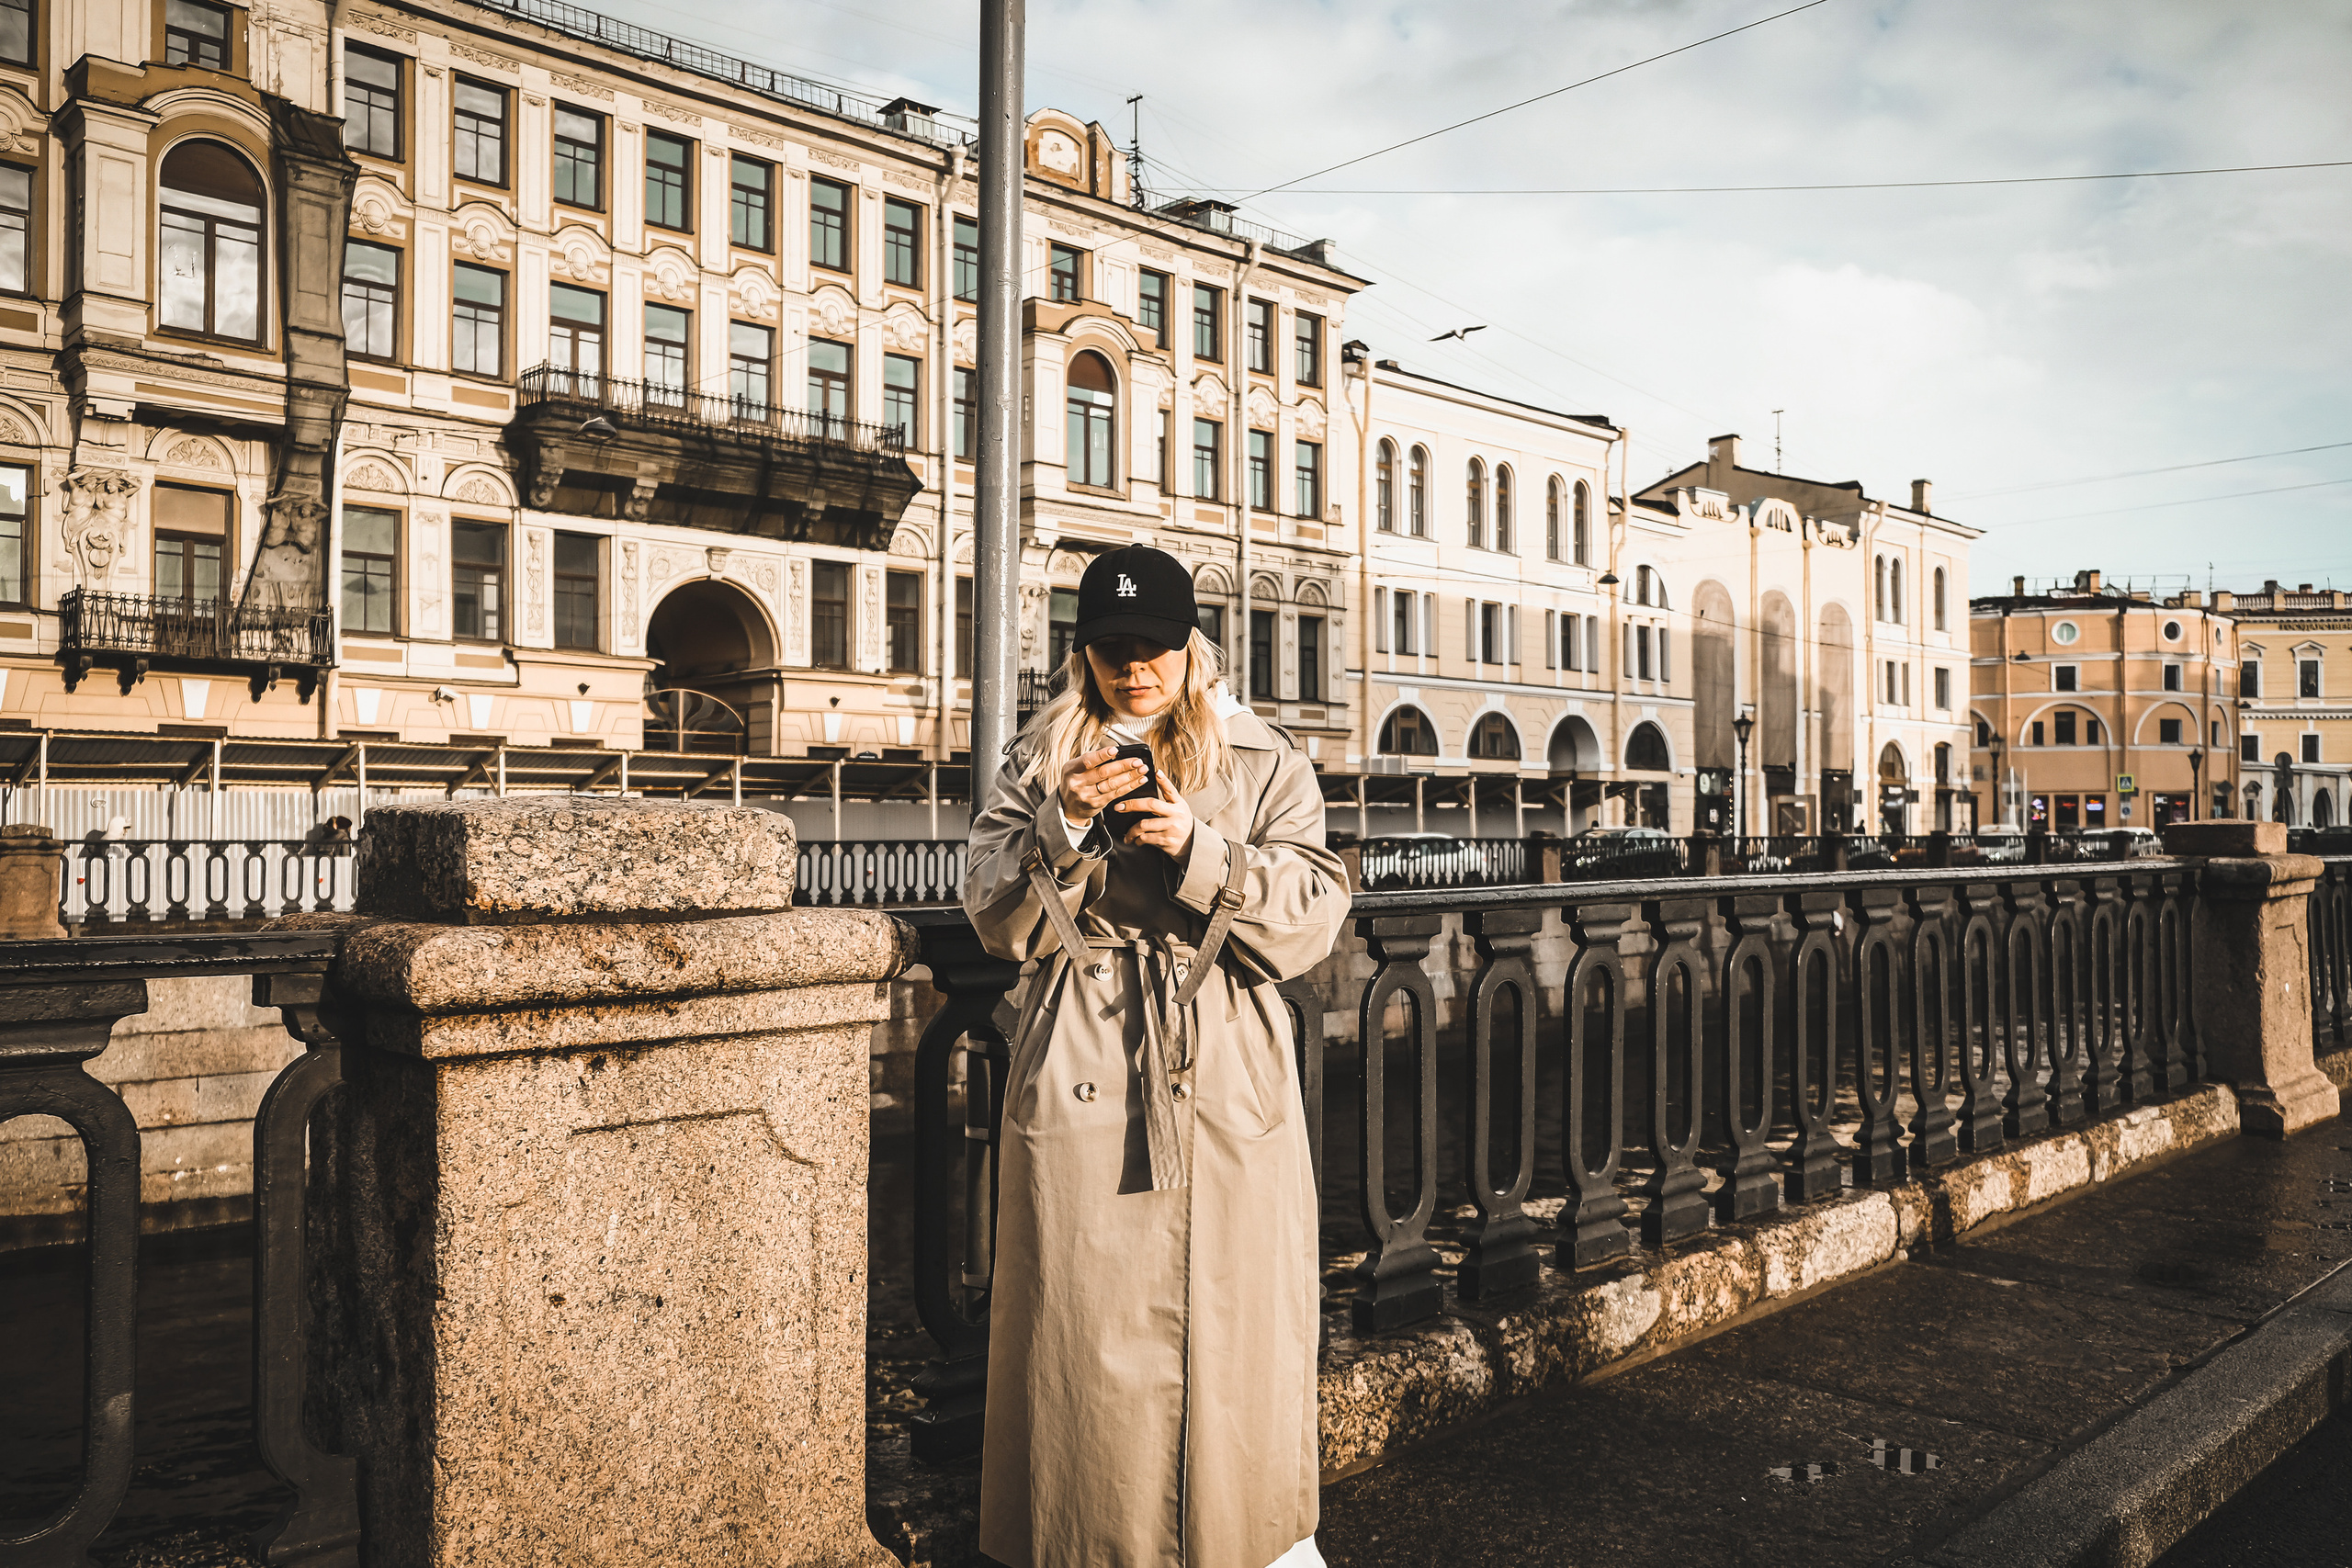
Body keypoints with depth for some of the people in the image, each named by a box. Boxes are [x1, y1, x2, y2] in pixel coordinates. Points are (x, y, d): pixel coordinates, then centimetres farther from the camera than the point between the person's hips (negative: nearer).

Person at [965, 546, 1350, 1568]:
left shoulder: (1265, 765, 6)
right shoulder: (1039, 762, 9)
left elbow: (1314, 918, -4)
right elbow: (998, 921, 1)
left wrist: (1200, 850, -18)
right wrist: (1064, 828, -15)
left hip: (1228, 1081, 0)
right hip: (1080, 1081, 1)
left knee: (1235, 1317, 6)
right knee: (1085, 1325, 4)